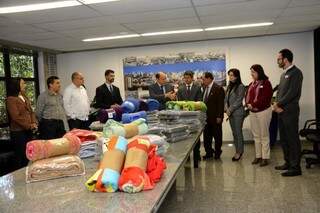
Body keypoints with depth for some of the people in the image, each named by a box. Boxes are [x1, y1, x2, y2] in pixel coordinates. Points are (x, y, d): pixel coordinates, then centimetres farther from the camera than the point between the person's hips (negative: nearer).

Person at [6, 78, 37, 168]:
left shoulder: (25, 98, 15)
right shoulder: (11, 99, -10)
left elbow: (31, 112, 15)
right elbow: (16, 117, -16)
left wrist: (34, 123, -2)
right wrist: (29, 126, -11)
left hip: (28, 131, 7)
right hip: (18, 132, -7)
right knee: (22, 156, 0)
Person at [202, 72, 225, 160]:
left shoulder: (218, 89, -11)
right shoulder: (205, 88, 9)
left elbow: (221, 104, -13)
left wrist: (219, 117, -16)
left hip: (215, 117, -7)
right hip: (206, 117, 7)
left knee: (217, 136, 7)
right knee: (206, 136, 11)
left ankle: (217, 153, 21)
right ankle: (209, 152, 23)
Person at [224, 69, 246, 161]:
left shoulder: (241, 86, -8)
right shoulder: (229, 86, 13)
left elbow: (238, 101, -12)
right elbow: (226, 99, 13)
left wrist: (230, 109, -11)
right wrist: (226, 108, -2)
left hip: (238, 112, -7)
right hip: (230, 113, 7)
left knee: (238, 132, -2)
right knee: (234, 133, 11)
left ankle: (239, 152, 7)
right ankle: (237, 151, 19)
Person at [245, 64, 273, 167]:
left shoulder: (266, 83, -8)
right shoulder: (251, 84, 15)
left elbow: (265, 98, -18)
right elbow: (247, 96, 11)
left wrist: (254, 105, -18)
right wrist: (248, 104, -8)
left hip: (263, 111, -7)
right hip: (252, 112, 7)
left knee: (264, 135, -2)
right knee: (256, 136, 11)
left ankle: (265, 157, 5)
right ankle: (258, 156, 19)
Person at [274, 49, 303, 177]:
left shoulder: (295, 73, -8)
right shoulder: (284, 74, 18)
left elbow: (292, 93, -17)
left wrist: (279, 104, -11)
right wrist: (277, 104, -2)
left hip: (290, 111, -9)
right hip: (281, 111, 9)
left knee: (293, 139, -4)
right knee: (284, 139, 13)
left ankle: (295, 167, 2)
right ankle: (288, 163, 24)